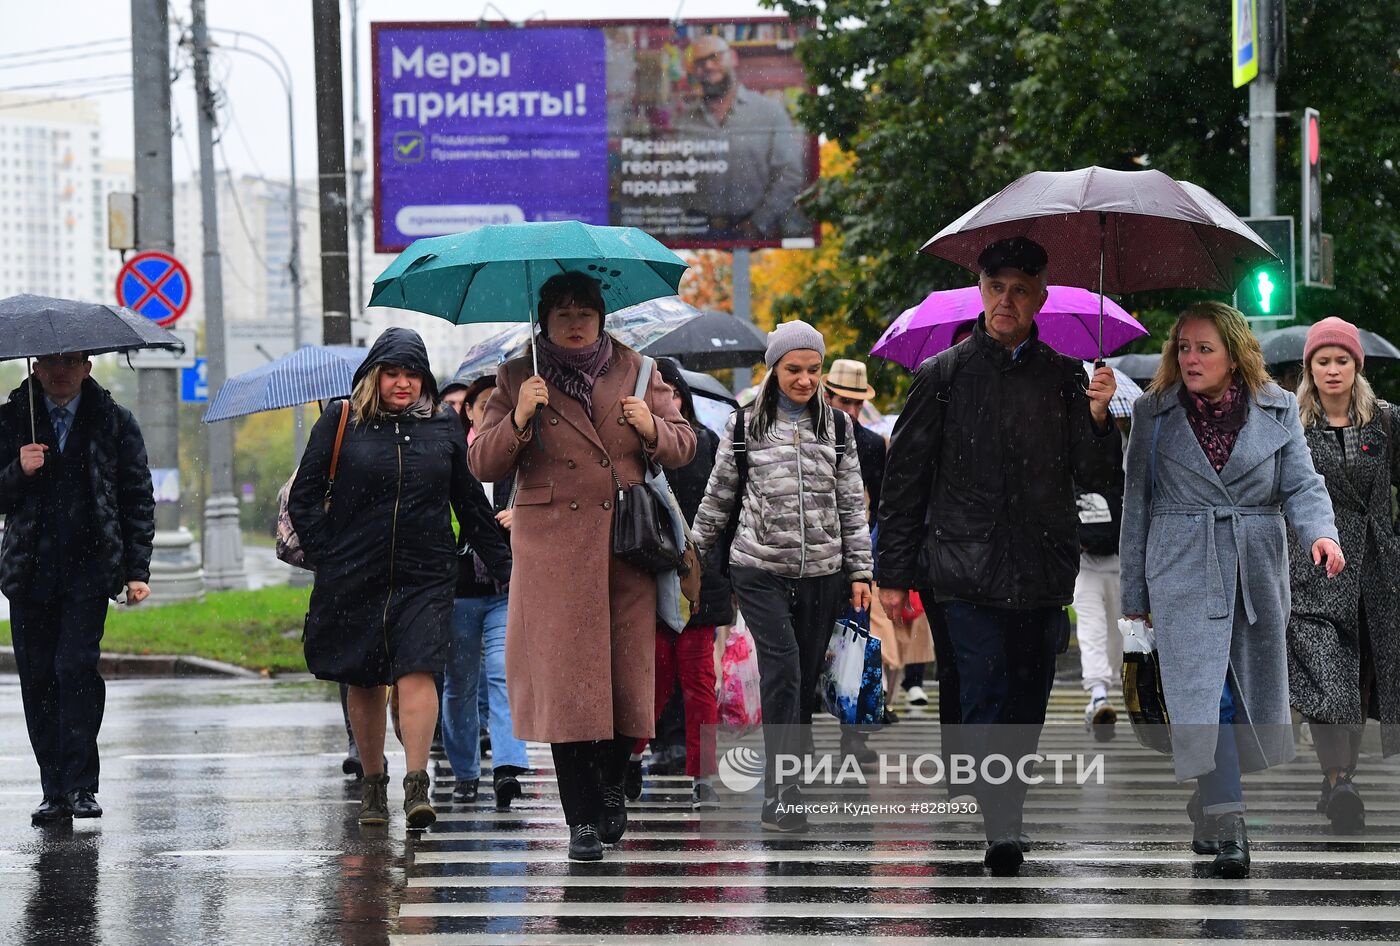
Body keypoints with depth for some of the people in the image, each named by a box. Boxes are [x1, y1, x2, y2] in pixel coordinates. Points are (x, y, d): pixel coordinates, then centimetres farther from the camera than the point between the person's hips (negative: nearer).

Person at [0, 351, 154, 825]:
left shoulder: (114, 422, 7)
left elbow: (138, 498, 8)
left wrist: (137, 570, 2)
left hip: (89, 569, -2)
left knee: (76, 666, -15)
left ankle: (81, 787, -11)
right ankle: (55, 791, 8)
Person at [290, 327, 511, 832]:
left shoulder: (444, 427, 8)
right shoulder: (341, 422, 2)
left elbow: (471, 504, 15)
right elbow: (303, 497, 5)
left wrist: (504, 567, 15)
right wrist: (325, 555, -5)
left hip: (425, 577, 0)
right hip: (354, 577, 0)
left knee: (417, 672, -14)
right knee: (363, 681, 7)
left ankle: (417, 785, -18)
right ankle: (373, 783, 20)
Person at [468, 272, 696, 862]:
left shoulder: (637, 372, 12)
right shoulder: (517, 380, 7)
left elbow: (683, 448, 14)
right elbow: (484, 465, 3)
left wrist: (652, 429, -7)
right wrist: (519, 420, -14)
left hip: (627, 545, 2)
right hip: (553, 547, -2)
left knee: (628, 673, 2)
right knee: (565, 680, -6)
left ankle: (612, 784, 27)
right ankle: (583, 819, -1)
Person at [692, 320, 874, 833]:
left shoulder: (837, 426, 8)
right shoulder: (745, 425, 3)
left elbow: (852, 504, 10)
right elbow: (718, 496, 11)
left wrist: (859, 570, 6)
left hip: (821, 573, 3)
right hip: (760, 570, -3)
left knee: (805, 680, 5)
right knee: (783, 667, -17)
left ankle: (789, 783, 16)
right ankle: (780, 791, -20)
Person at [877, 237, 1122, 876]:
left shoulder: (1064, 378, 9)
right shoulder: (944, 375, 4)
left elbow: (1099, 482, 8)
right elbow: (905, 478, 7)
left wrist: (1098, 419, -11)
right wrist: (894, 573, 3)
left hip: (1044, 577, 3)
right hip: (970, 573, -2)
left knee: (1027, 706, 6)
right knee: (985, 702, -11)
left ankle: (1007, 821, 18)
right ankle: (1002, 834, -16)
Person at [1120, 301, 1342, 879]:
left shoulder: (1277, 410, 5)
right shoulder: (1154, 414, 3)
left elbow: (1301, 485, 1)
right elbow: (1137, 504, 7)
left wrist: (1319, 532, -21)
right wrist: (1134, 592, 7)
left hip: (1257, 573, 2)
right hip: (1183, 573, -2)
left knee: (1251, 696, 8)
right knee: (1203, 697, -14)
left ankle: (1209, 809, 28)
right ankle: (1227, 831, -18)